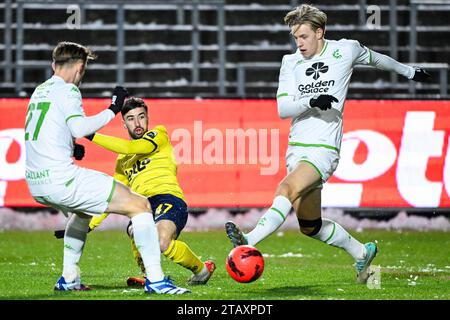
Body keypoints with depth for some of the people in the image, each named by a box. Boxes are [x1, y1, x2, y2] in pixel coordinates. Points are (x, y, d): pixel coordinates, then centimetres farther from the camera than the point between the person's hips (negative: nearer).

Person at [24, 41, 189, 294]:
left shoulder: (40, 90, 19)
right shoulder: (67, 90, -6)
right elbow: (79, 128, -21)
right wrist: (113, 110, -12)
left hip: (36, 183, 9)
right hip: (61, 177, -9)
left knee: (84, 211, 39)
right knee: (140, 205, -6)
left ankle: (68, 279, 33)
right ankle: (155, 279, -12)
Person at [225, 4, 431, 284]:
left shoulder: (346, 50, 2)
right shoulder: (291, 62, 9)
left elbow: (375, 59, 23)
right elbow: (282, 109, 0)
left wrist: (409, 71, 39)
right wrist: (311, 101, -19)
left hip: (324, 149, -5)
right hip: (296, 148, 5)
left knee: (287, 189, -31)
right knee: (310, 226, 8)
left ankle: (248, 241, -44)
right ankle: (362, 253, 29)